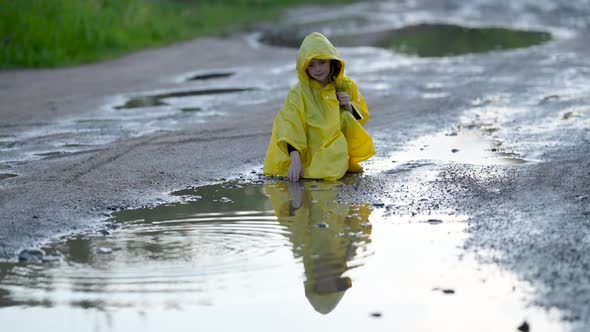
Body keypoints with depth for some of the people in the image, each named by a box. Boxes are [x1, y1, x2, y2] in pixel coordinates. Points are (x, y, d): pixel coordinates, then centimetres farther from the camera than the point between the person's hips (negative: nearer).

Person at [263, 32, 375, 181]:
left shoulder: (346, 86, 3)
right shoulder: (298, 93, -10)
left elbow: (362, 116, 13)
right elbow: (290, 127, -20)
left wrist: (349, 107, -10)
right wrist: (295, 160, -33)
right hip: (310, 151, -4)